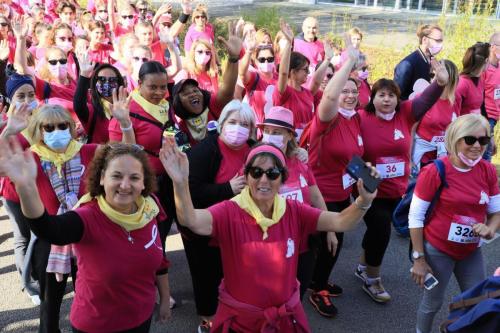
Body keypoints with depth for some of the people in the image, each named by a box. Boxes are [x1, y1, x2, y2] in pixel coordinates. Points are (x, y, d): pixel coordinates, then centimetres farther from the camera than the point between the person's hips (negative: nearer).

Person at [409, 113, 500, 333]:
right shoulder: (435, 171, -19)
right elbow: (415, 217, -14)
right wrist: (419, 258, -13)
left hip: (471, 252, 5)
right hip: (437, 250, -5)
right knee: (433, 302, 11)